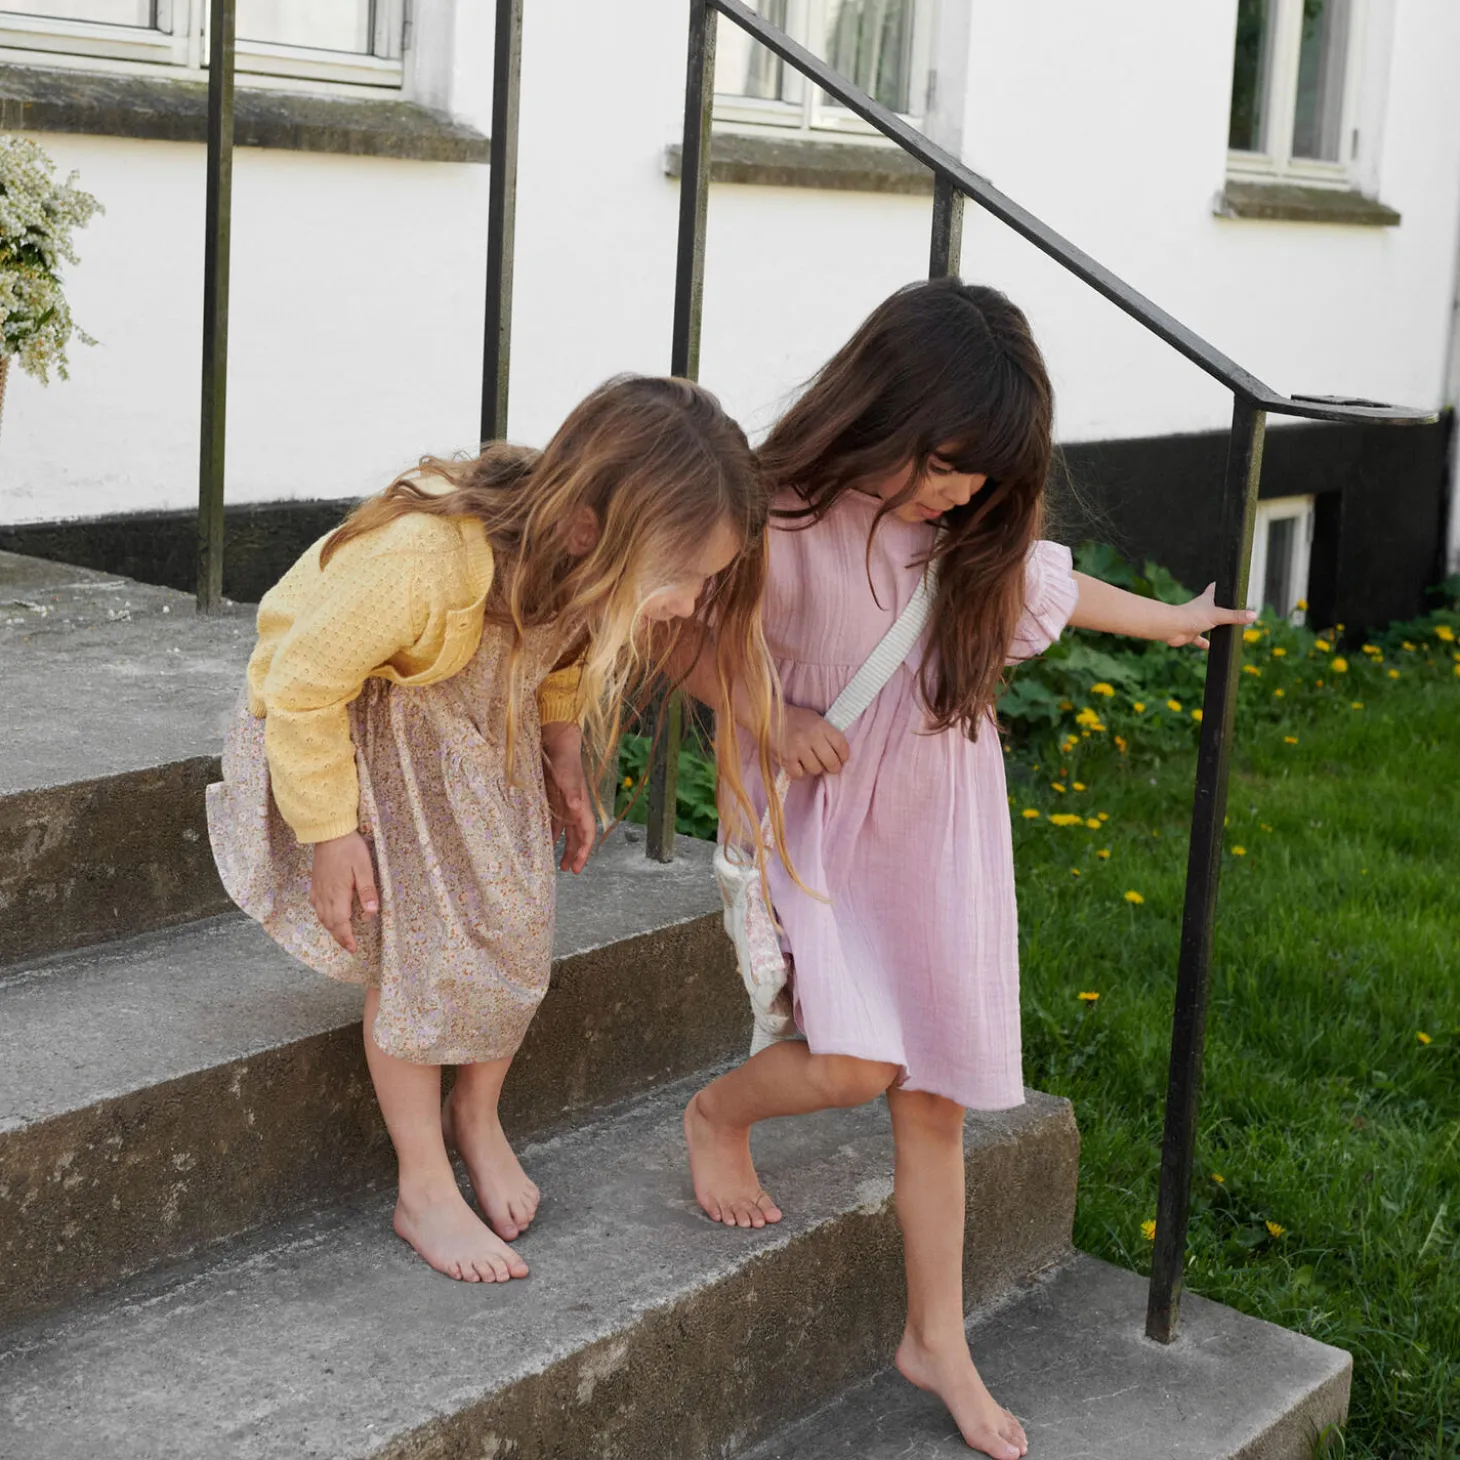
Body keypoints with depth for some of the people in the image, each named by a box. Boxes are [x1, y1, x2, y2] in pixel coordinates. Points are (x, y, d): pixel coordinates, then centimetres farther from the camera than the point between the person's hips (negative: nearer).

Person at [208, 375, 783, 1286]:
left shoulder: (584, 563, -23)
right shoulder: (423, 561, -45)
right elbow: (302, 686, -29)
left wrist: (562, 761, 1)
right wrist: (330, 833, -23)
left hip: (478, 730, 6)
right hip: (345, 723, -5)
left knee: (517, 924, -2)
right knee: (418, 949, -9)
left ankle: (478, 1116, 25)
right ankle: (426, 1193, 7)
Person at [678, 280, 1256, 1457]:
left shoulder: (976, 534, -5)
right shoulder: (789, 526, -20)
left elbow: (1044, 581, 17)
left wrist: (1166, 620, 30)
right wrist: (767, 717, -25)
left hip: (942, 830, 4)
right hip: (821, 821, -4)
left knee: (934, 1094, 8)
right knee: (856, 1064, -19)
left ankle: (939, 1341, 23)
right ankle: (719, 1113, 17)